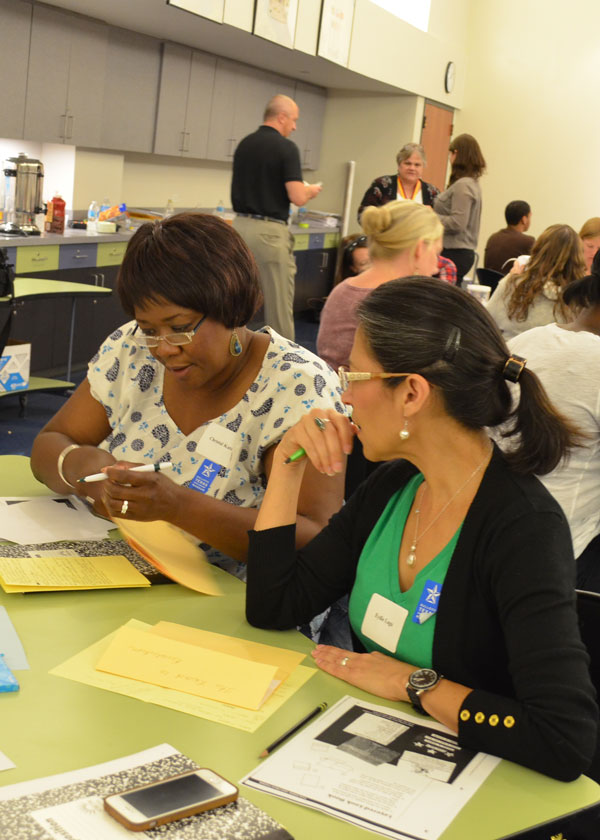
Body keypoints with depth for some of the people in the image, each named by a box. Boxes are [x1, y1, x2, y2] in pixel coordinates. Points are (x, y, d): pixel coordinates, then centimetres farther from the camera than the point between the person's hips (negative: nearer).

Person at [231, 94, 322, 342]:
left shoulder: (244, 145, 11)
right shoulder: (285, 147, -11)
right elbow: (297, 197, -16)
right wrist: (311, 190, 5)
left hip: (241, 225, 7)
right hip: (270, 231, -7)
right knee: (278, 306, -1)